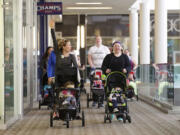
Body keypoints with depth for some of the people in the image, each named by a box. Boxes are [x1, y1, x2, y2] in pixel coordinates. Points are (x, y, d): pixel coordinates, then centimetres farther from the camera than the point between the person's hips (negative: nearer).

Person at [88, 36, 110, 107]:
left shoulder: (105, 48, 9)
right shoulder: (91, 49, 11)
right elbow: (89, 59, 5)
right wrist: (92, 66, -9)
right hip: (94, 68, 1)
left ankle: (101, 101, -3)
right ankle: (94, 100, 2)